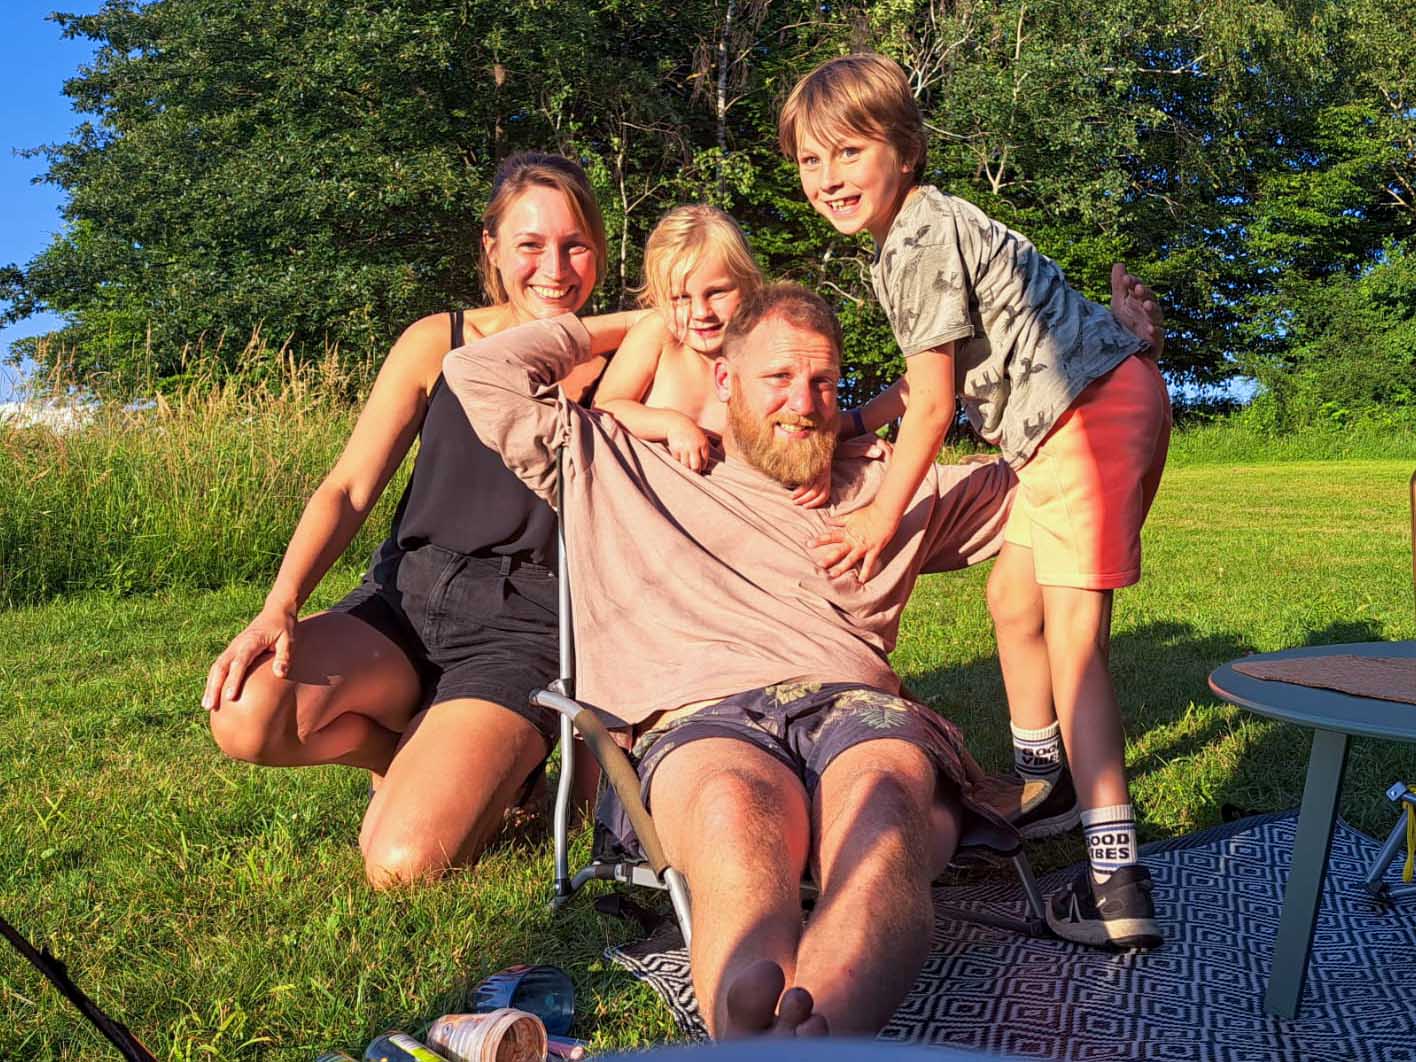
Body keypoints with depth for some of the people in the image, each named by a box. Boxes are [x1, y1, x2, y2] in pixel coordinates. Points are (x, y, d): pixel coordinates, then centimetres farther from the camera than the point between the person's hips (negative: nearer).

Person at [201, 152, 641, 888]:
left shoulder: (618, 366, 2)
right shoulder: (440, 343, 4)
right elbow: (349, 488, 1)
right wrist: (280, 606, -14)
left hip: (522, 627, -3)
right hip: (406, 600, 3)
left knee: (405, 868, -22)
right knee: (244, 717, -26)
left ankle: (492, 768, 14)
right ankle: (415, 751, 7)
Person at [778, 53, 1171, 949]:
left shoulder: (922, 239, -15)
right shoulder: (914, 235, 15)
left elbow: (935, 405, -13)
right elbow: (946, 372, 20)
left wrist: (883, 518, -2)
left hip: (1098, 407, -11)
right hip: (1067, 419, 11)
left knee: (1072, 634, -16)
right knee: (1013, 600, 19)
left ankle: (1117, 877, -17)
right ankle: (1045, 782, 36)